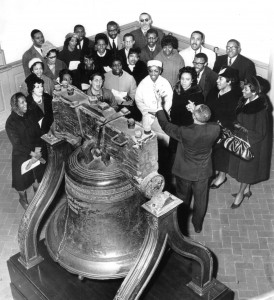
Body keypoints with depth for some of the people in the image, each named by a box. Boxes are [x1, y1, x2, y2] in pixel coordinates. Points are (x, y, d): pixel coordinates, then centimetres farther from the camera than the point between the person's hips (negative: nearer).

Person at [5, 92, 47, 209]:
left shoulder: (29, 116, -5)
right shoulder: (11, 122, -21)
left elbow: (38, 132, -4)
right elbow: (16, 144, -20)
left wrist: (38, 149, -17)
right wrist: (31, 153, -20)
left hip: (36, 153, 5)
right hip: (21, 156, -5)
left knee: (37, 176, 21)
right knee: (23, 179, 15)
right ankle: (23, 199, 42)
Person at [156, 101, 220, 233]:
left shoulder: (185, 132, -34)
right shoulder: (215, 129, -25)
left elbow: (166, 126, -17)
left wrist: (159, 108, -5)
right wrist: (195, 111, -2)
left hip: (184, 172, -1)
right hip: (203, 172, 2)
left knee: (182, 198, 26)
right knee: (200, 200, 23)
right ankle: (198, 225, 42)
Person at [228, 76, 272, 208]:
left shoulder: (261, 109, -30)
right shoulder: (244, 101, -8)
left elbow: (260, 133, -22)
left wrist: (242, 128, -21)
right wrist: (236, 124, -9)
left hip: (253, 144, -7)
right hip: (242, 139, 7)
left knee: (247, 167, 11)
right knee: (243, 166, 22)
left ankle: (241, 193, 31)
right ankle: (247, 190, 43)